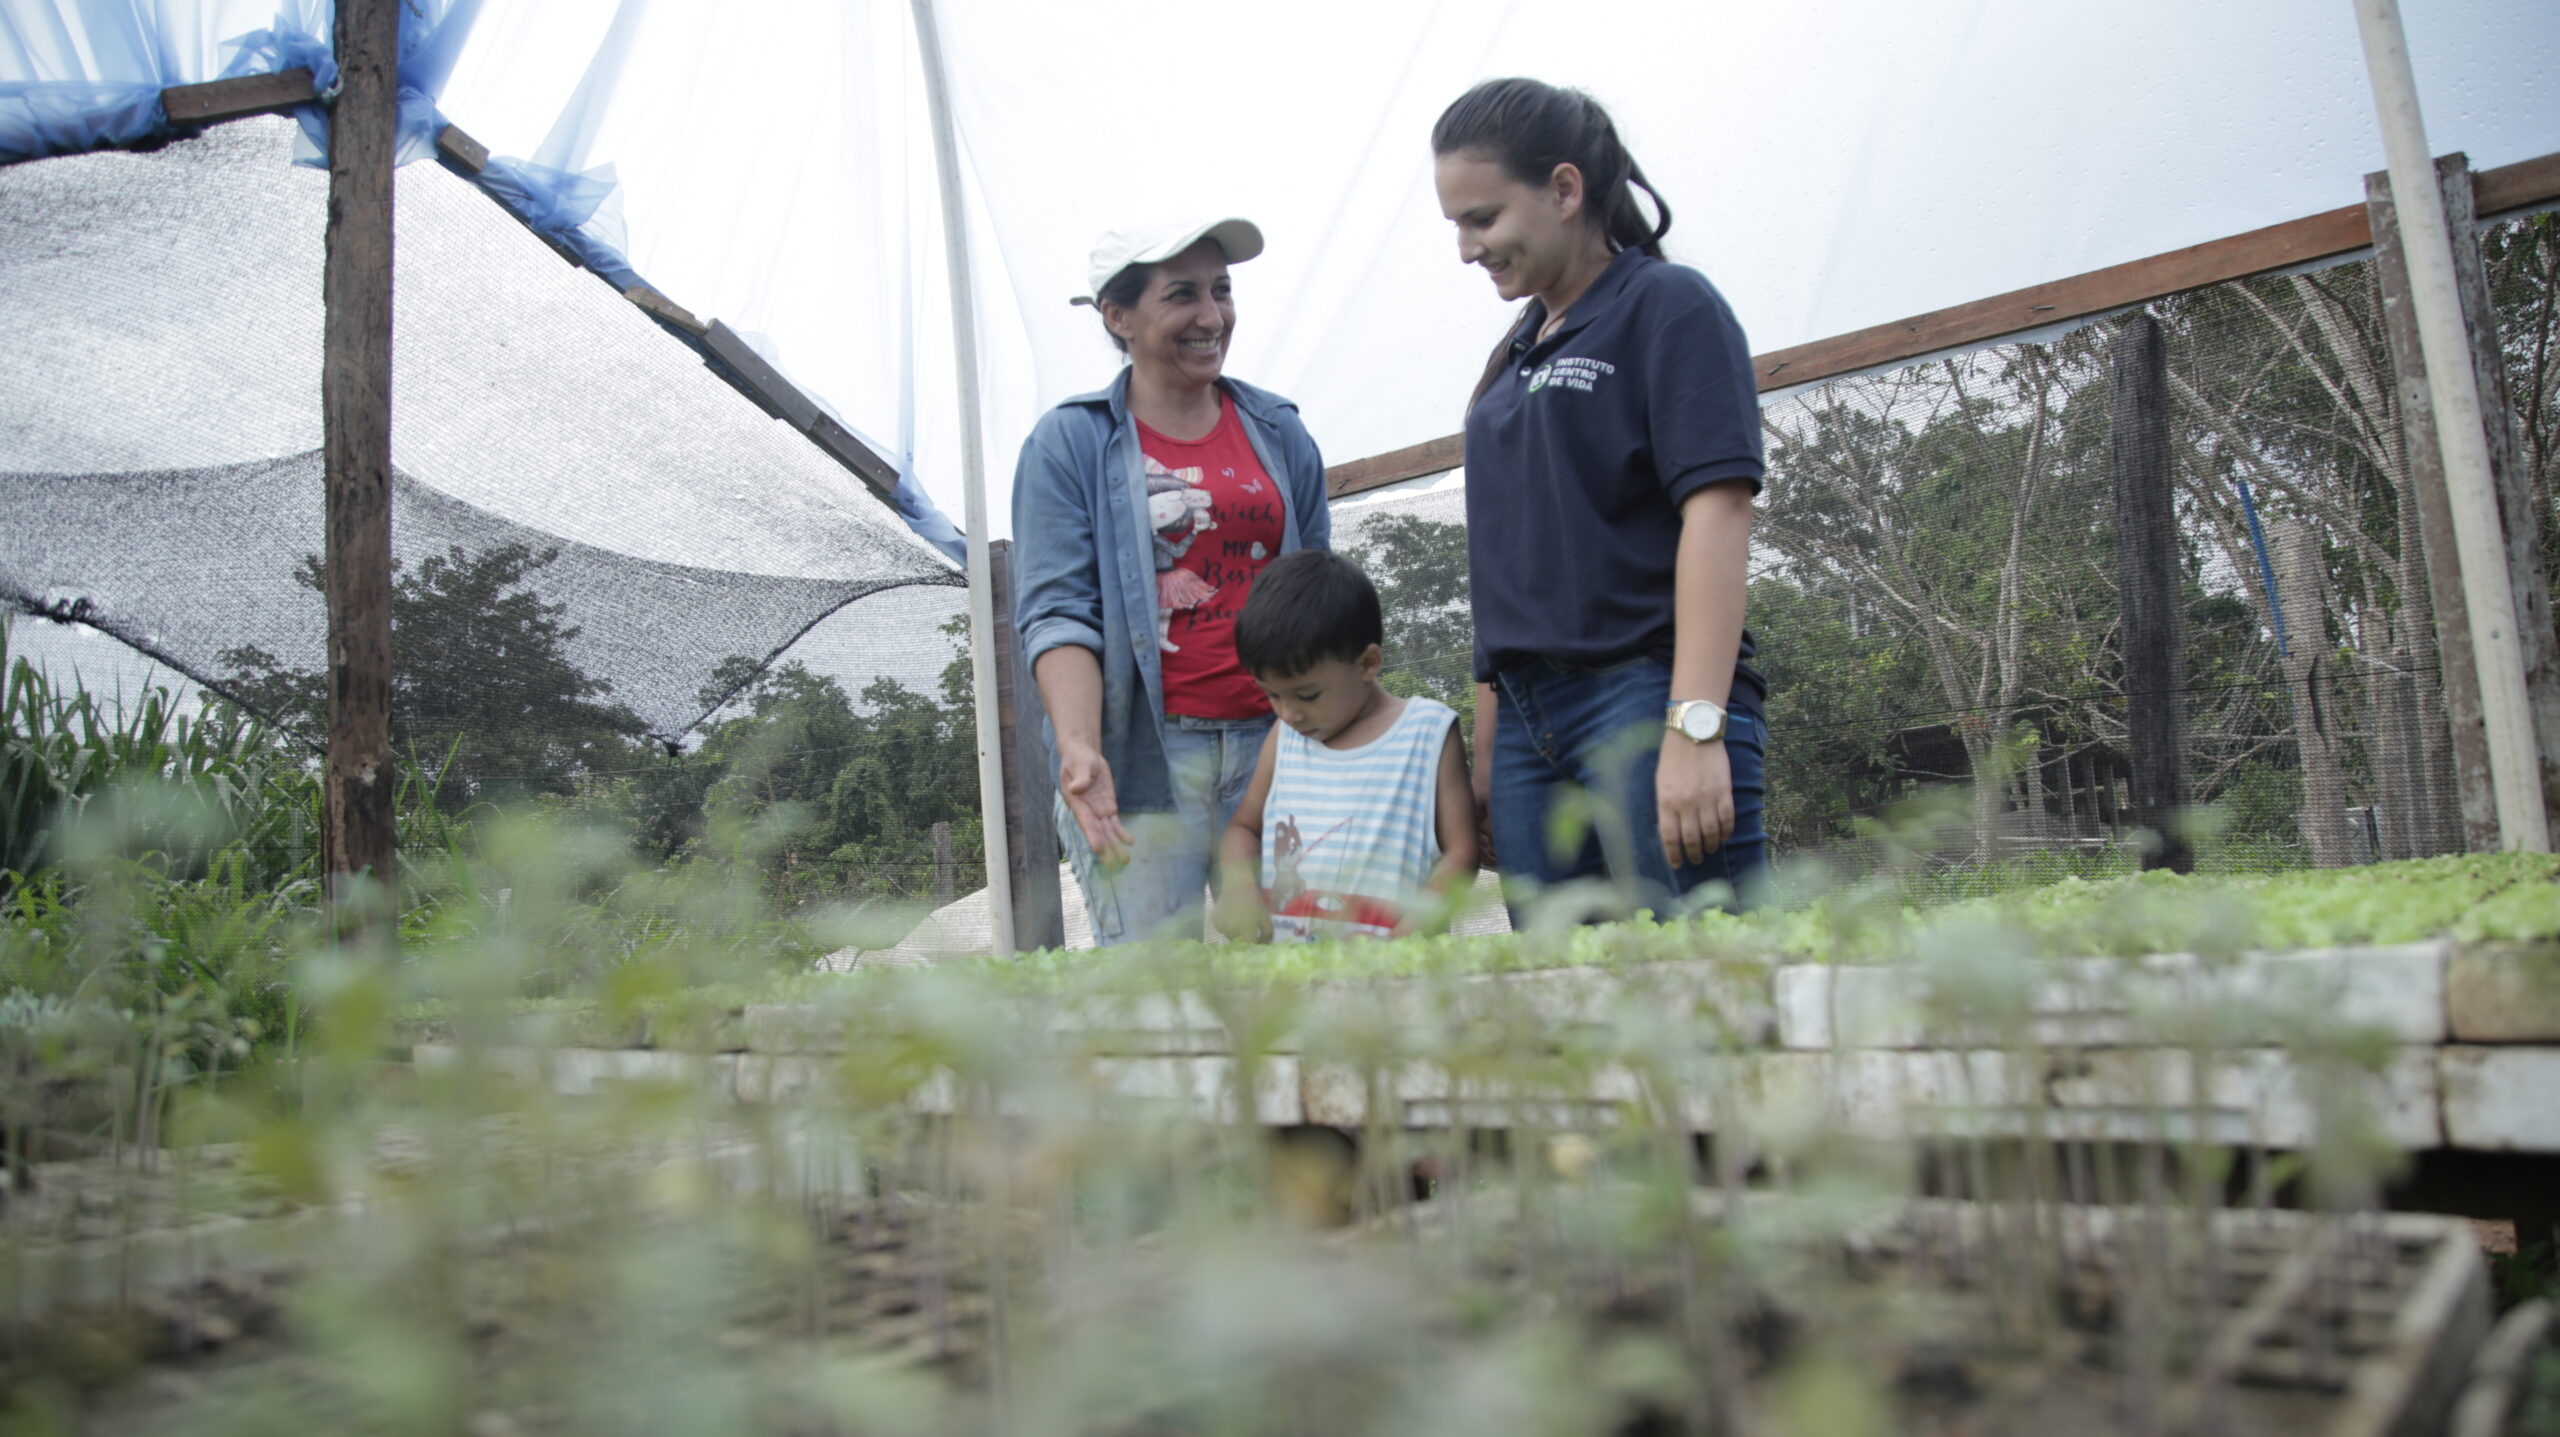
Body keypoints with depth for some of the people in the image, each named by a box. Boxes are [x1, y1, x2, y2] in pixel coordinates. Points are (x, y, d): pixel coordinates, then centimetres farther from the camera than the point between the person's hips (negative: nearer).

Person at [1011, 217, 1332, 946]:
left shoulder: (1279, 432, 13)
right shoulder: (1068, 443, 2)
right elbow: (1056, 612, -5)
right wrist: (1078, 747, -21)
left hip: (1273, 746, 4)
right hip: (1141, 755, -3)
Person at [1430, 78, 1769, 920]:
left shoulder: (1667, 306, 0)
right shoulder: (1515, 356, 21)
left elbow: (1717, 511, -11)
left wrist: (1697, 726, -20)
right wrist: (1487, 747, 16)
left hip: (1649, 698, -7)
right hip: (1530, 717, 7)